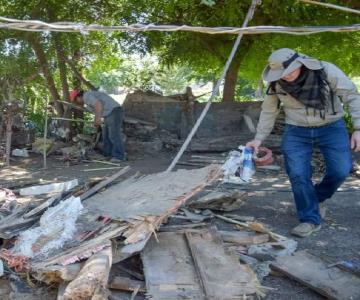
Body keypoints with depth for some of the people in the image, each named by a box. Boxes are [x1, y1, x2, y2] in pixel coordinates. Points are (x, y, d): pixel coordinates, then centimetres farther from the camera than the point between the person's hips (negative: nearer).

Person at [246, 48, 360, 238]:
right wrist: (259, 138, 1)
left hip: (331, 127, -1)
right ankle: (311, 219, 4)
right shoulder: (276, 84, -9)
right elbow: (268, 112, 4)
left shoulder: (327, 72, -17)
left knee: (340, 170, -11)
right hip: (296, 131, 2)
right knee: (297, 174, -10)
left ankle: (318, 198, 20)